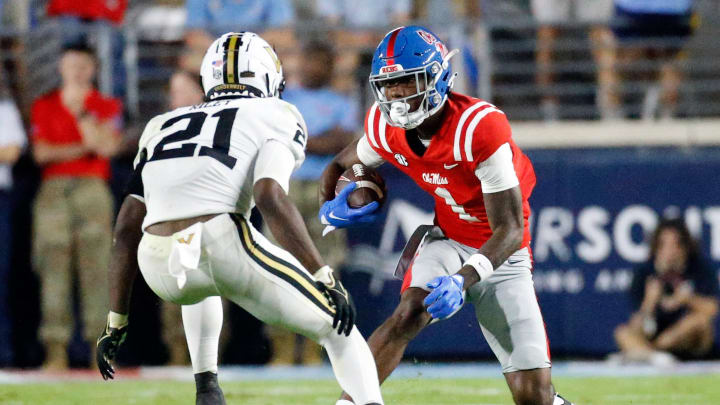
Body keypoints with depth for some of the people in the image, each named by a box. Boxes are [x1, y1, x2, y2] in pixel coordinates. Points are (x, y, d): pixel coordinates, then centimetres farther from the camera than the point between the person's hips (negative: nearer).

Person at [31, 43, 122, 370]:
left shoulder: (108, 107, 11)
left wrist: (80, 110, -7)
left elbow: (106, 146, -5)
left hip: (93, 188, -1)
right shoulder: (44, 106, 13)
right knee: (53, 266, -6)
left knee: (96, 266, -7)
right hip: (54, 190, 1)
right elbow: (41, 152, 3)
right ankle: (56, 348, -8)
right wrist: (81, 149, -4)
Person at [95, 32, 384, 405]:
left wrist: (116, 322, 27)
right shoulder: (275, 118, 12)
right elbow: (270, 197, -9)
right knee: (338, 328, 10)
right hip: (223, 247, -5)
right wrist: (325, 278, -10)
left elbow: (127, 231, 22)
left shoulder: (163, 126, 27)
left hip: (159, 268, 5)